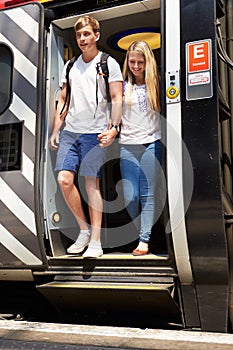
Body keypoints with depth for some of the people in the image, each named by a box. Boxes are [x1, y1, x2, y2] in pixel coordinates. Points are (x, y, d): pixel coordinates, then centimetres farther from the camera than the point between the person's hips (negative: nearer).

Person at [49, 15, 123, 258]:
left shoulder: (108, 63, 2)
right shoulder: (70, 65, 17)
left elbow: (117, 99, -3)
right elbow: (63, 100, 19)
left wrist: (113, 128, -16)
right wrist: (55, 131, 13)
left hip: (94, 133, -4)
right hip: (69, 132, 5)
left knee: (92, 184, -4)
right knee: (64, 180, -7)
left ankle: (95, 241, 2)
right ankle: (84, 230, 12)